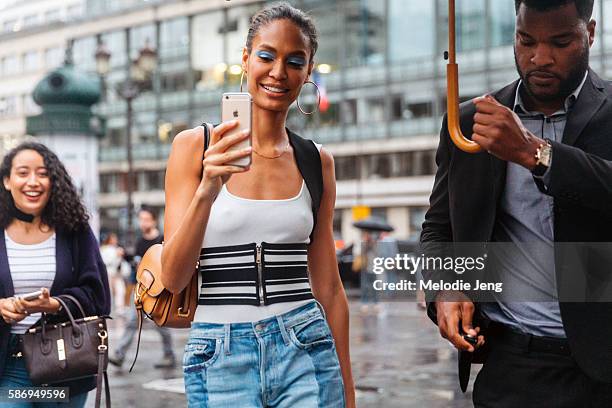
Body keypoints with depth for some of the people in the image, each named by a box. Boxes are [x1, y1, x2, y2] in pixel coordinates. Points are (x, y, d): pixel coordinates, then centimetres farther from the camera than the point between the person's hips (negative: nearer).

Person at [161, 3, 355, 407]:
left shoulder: (316, 161, 5)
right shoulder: (196, 146, -2)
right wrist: (207, 190, -21)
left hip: (305, 355, 2)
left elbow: (328, 286, 10)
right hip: (220, 358, -2)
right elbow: (173, 278, -7)